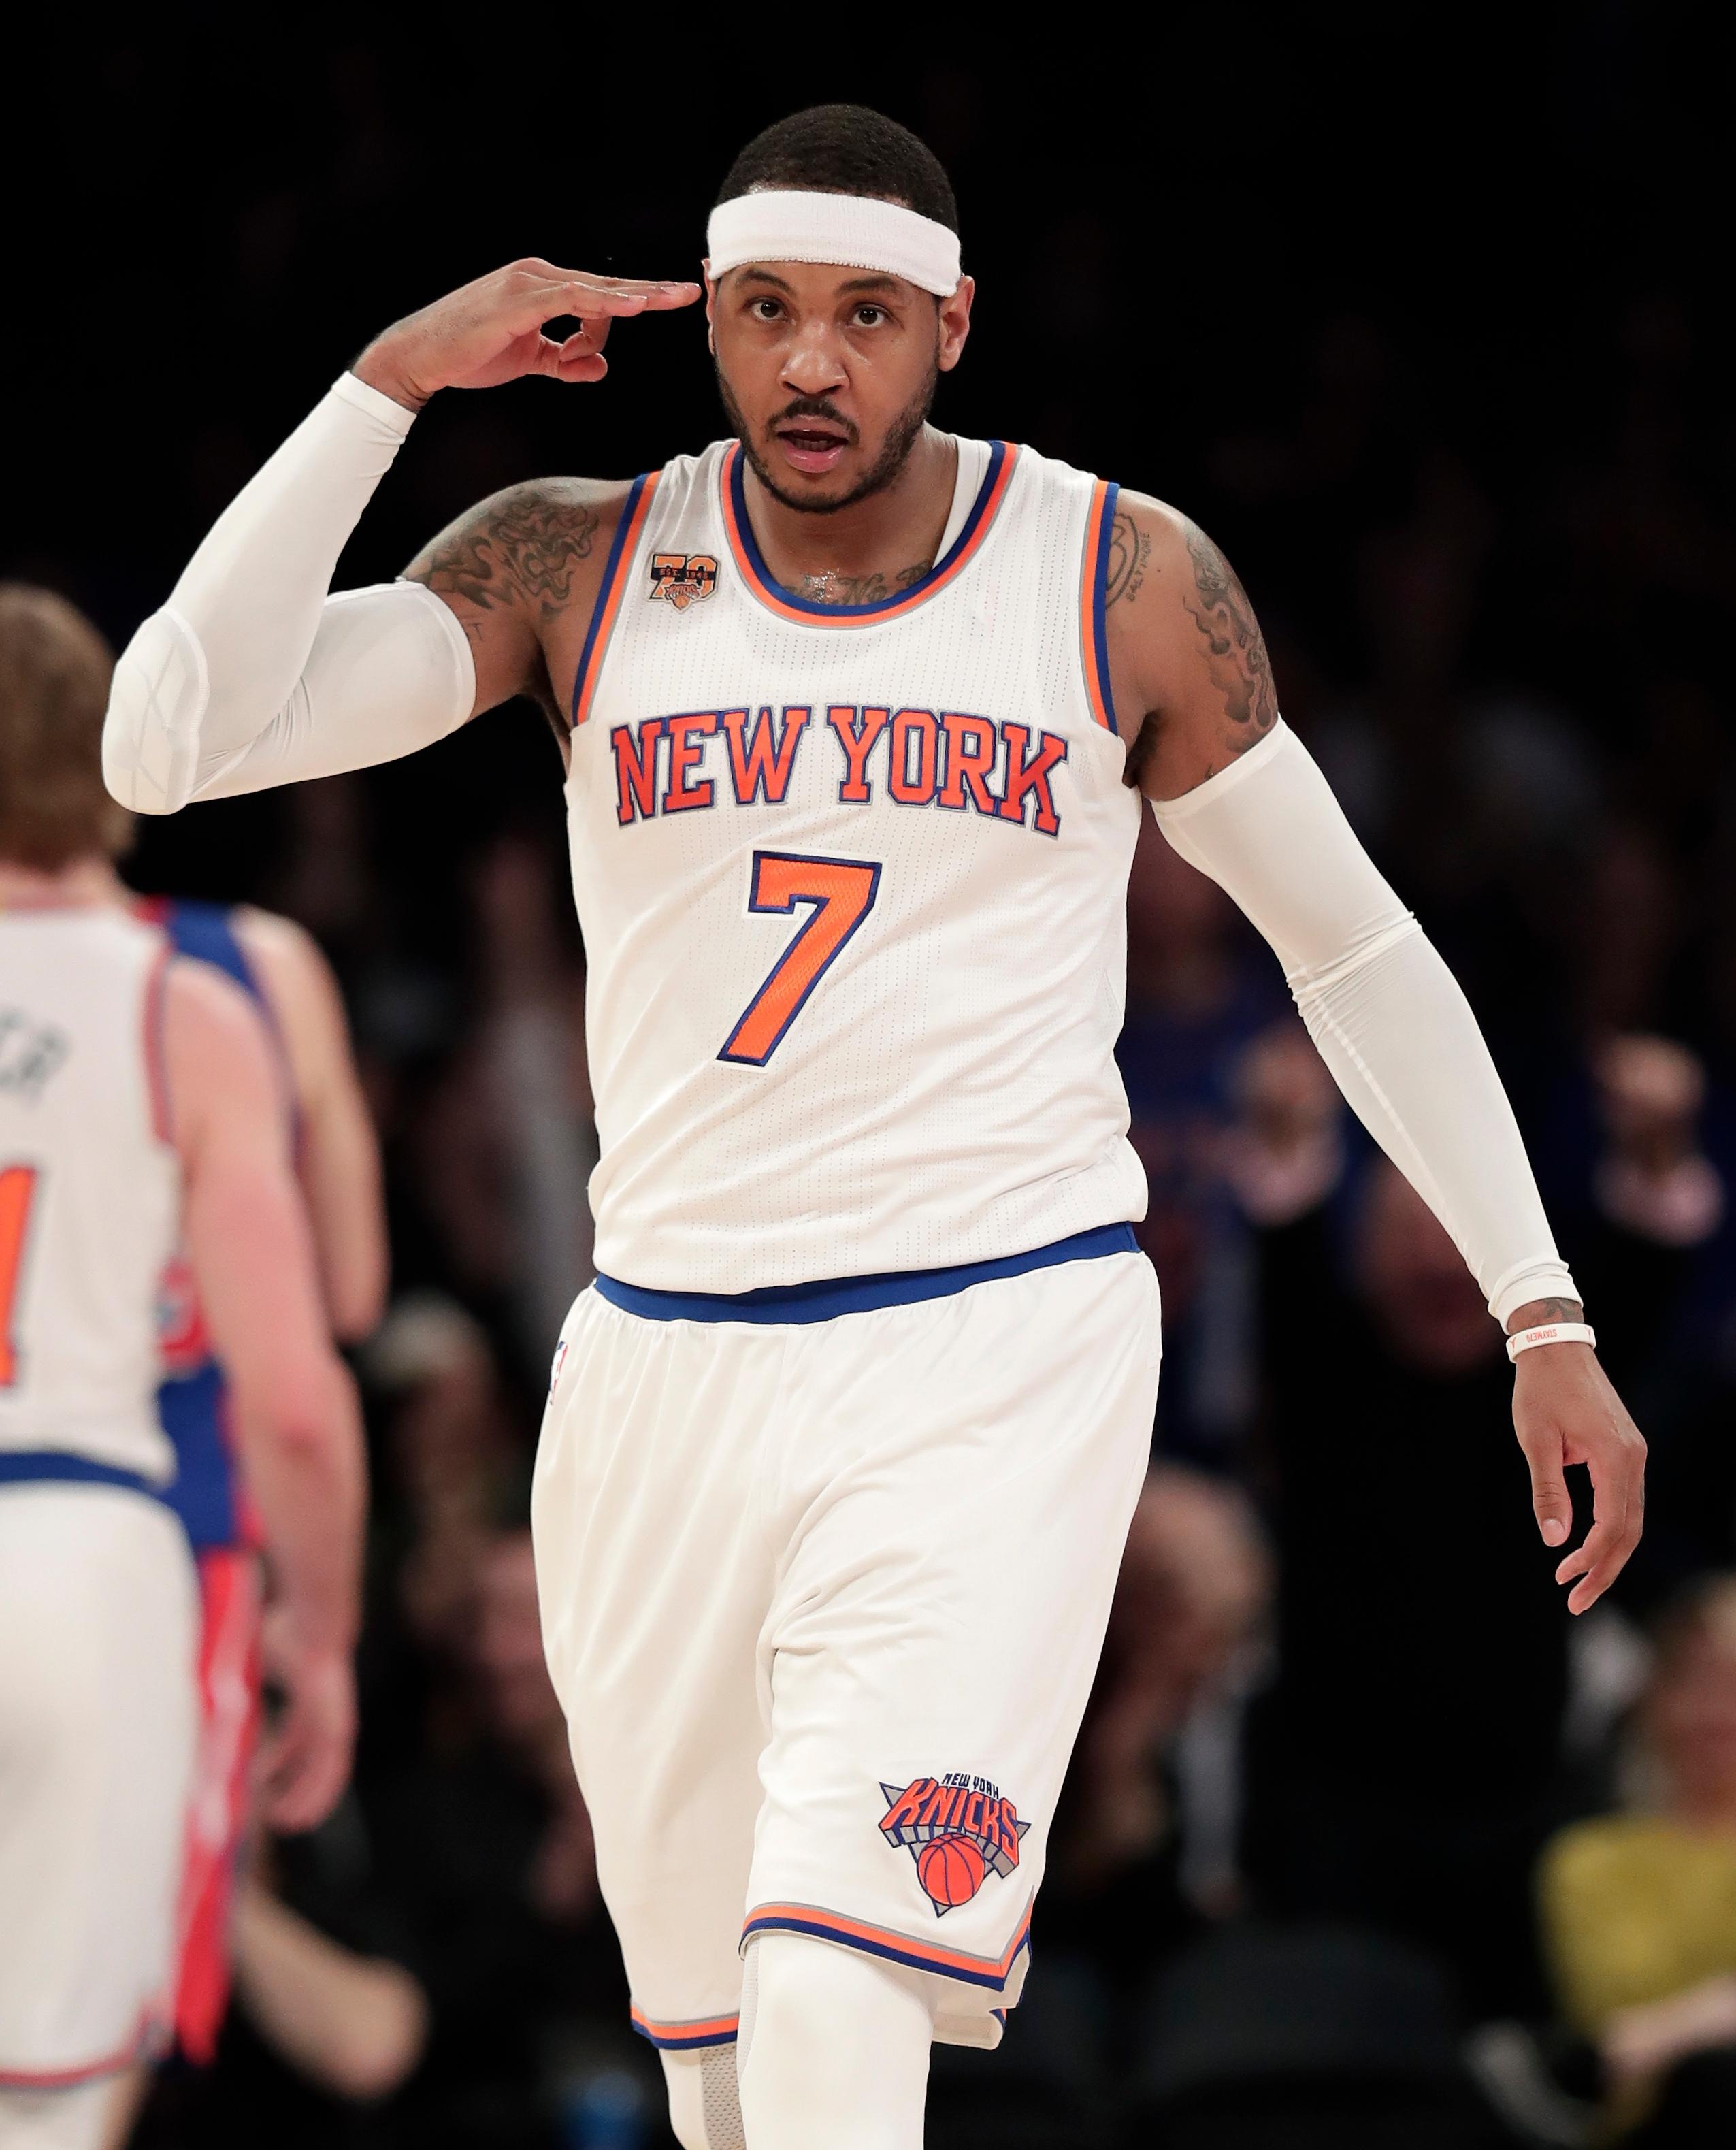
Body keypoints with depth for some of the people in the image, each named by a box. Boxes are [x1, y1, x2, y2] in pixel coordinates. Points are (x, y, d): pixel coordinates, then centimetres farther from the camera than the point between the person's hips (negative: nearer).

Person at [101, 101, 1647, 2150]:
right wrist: (388, 384, -13)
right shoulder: (578, 566, 2)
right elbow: (170, 743, -9)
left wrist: (1541, 1311, 7)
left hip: (998, 1361, -3)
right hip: (665, 1360, 3)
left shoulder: (1127, 582, 0)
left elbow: (1353, 944, 11)